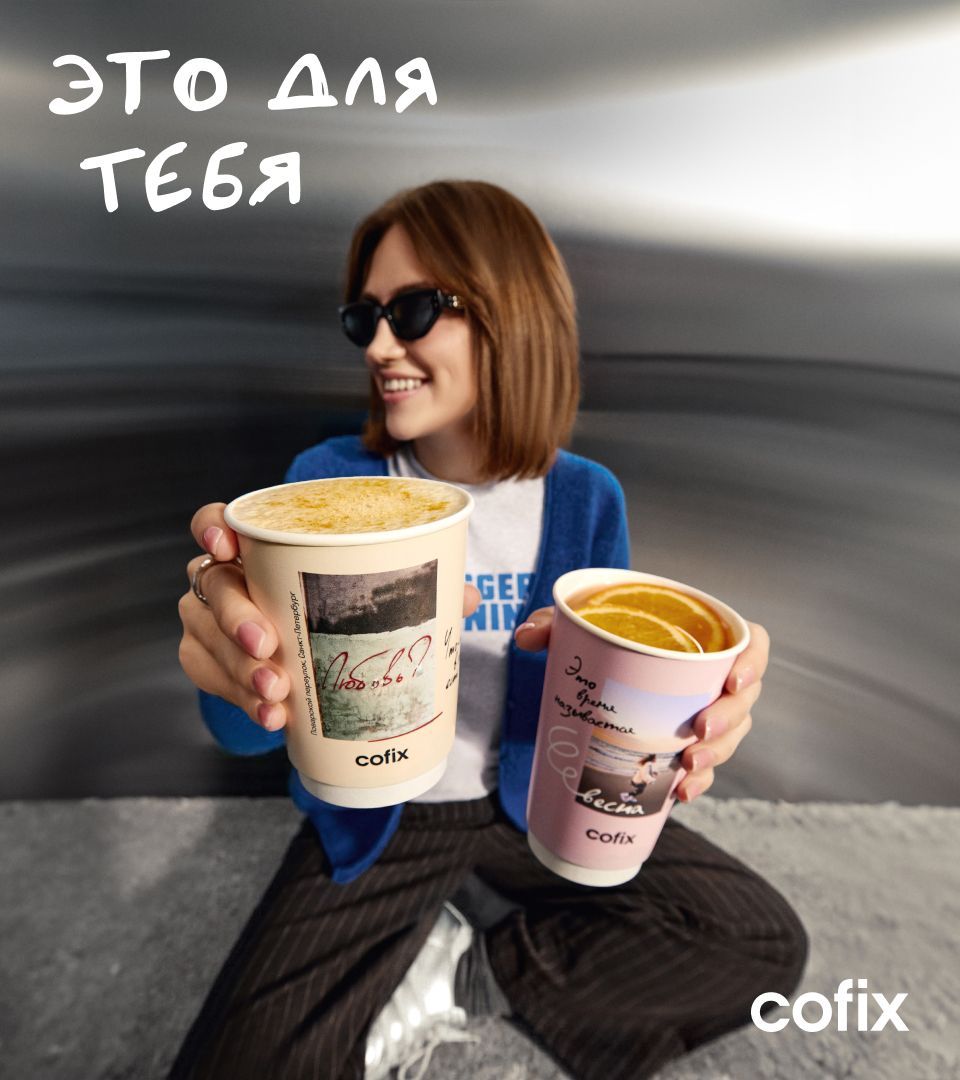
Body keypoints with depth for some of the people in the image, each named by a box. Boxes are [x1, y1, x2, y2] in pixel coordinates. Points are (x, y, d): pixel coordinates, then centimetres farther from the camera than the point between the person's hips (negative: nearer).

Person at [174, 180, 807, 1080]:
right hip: (374, 816, -1)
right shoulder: (325, 480, -14)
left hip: (530, 798, 3)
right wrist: (240, 668, -41)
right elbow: (249, 729, -17)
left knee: (766, 943, -2)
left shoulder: (586, 498, -10)